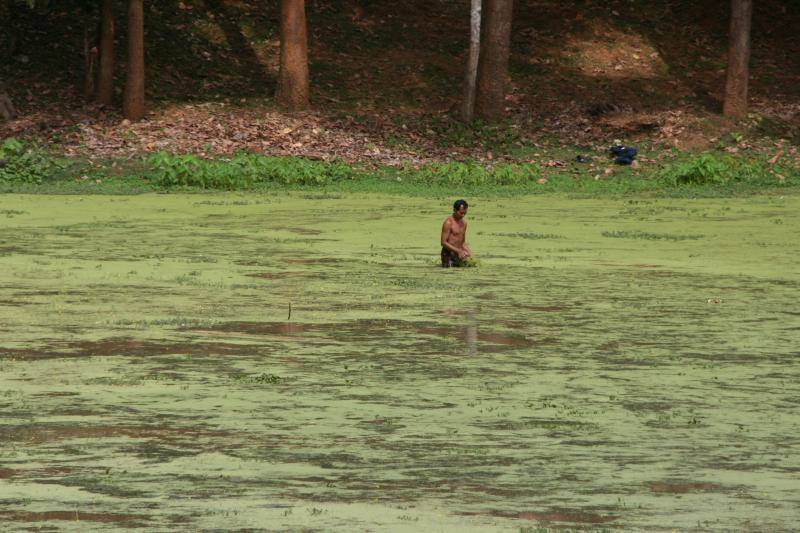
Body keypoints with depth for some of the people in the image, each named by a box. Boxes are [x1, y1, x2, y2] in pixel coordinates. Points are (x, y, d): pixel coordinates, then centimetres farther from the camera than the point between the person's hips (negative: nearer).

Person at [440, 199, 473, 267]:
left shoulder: (464, 223, 12)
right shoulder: (448, 222, -11)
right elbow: (444, 243, -16)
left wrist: (469, 252, 2)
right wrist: (459, 251, -21)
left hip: (459, 255, 7)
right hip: (449, 255, -7)